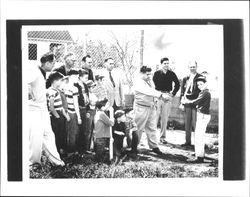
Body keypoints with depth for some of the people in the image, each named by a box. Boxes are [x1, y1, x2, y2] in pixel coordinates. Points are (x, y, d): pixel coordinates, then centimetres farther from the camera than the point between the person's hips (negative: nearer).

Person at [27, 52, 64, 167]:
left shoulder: (43, 73, 11)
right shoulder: (34, 71, -17)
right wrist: (29, 94, -23)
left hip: (43, 109, 9)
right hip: (33, 109, -9)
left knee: (48, 134, 10)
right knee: (36, 135, -7)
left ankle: (55, 159, 15)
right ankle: (31, 160, 7)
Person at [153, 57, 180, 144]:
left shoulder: (172, 74, 7)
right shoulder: (157, 73, 1)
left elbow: (177, 84, 14)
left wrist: (173, 94, 5)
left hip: (168, 97, 2)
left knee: (165, 118, 4)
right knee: (155, 116, -5)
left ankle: (162, 137, 12)